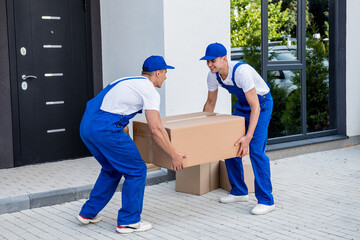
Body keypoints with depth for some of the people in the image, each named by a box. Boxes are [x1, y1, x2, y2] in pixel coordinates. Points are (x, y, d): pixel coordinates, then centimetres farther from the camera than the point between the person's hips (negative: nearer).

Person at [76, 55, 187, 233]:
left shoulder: (127, 81, 25)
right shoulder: (149, 90, -2)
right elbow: (156, 129, -11)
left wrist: (123, 142, 48)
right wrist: (174, 156, -4)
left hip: (86, 125, 9)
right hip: (105, 128, -9)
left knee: (112, 169, 26)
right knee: (136, 171, 5)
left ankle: (88, 213, 31)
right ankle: (128, 221, 11)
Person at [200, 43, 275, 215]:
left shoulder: (241, 71, -34)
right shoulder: (213, 76, -12)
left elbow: (255, 107, -35)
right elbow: (210, 103, 7)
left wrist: (248, 137, -43)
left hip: (261, 104, -7)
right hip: (242, 104, 8)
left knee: (256, 151, -18)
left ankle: (266, 201, -12)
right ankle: (239, 192, 18)